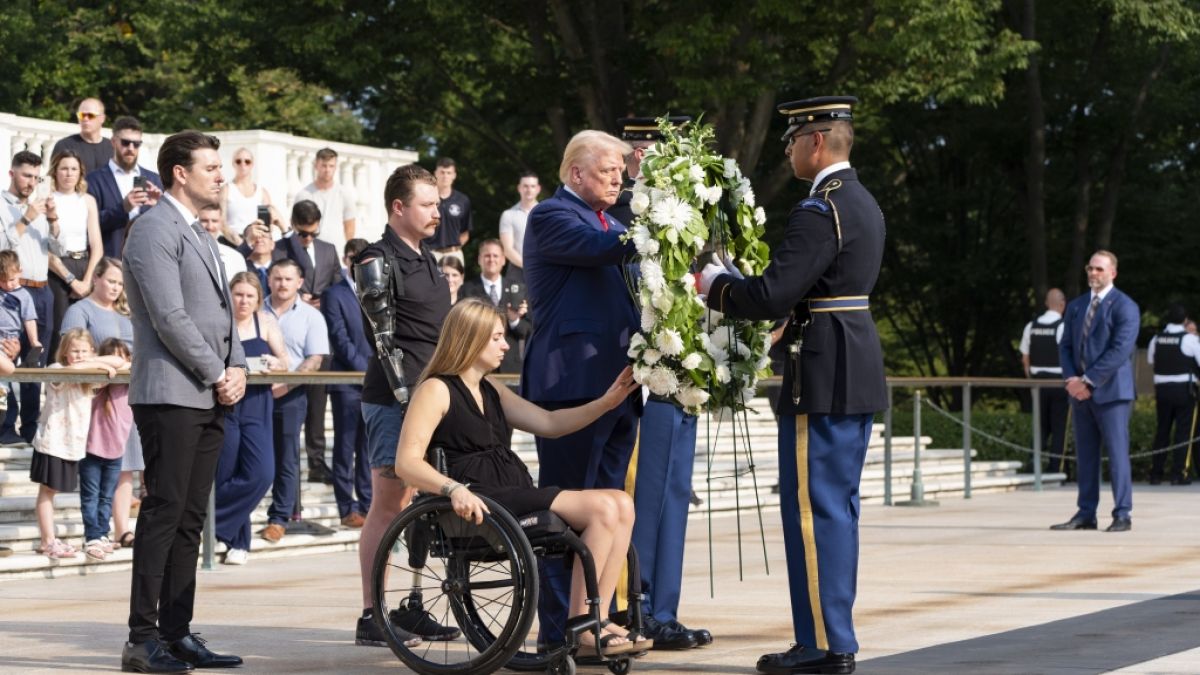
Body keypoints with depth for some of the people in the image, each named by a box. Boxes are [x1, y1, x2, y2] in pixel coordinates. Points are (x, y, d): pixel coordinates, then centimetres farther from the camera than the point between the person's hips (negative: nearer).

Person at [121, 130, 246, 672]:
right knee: (163, 514, -10)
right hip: (170, 395, -9)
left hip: (209, 399, 9)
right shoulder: (155, 230, -9)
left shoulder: (199, 233, 21)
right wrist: (218, 374, -11)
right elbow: (169, 317, -17)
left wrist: (237, 368, 5)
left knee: (189, 520, 8)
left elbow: (222, 309, 22)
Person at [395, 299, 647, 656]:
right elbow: (406, 463, -13)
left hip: (519, 497, 9)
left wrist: (607, 402, 8)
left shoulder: (492, 391, 25)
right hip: (481, 505, -9)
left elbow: (549, 423, 20)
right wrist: (454, 489, -30)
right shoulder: (436, 390, -1)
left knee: (622, 505, -11)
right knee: (602, 508, -22)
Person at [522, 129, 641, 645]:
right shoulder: (551, 216, -6)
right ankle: (558, 632, -2)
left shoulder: (611, 224, 21)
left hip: (616, 385, 9)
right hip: (573, 384, -9)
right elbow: (601, 248, -23)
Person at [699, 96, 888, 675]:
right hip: (859, 371, 10)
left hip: (823, 377, -10)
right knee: (838, 506, 14)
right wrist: (738, 282, 14)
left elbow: (771, 298, -22)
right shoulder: (863, 204, 15)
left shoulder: (818, 211, -17)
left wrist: (716, 286, -4)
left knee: (813, 508, -5)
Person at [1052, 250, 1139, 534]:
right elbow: (1066, 346, 14)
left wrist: (1088, 381, -17)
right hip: (1081, 393, 6)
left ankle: (1122, 515, -4)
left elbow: (1120, 350, -15)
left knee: (1117, 453, -6)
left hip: (1111, 392, -6)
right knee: (1085, 455, 7)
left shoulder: (1124, 307, -5)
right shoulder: (1076, 306, 16)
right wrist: (1071, 379, -5)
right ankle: (1086, 514, 10)